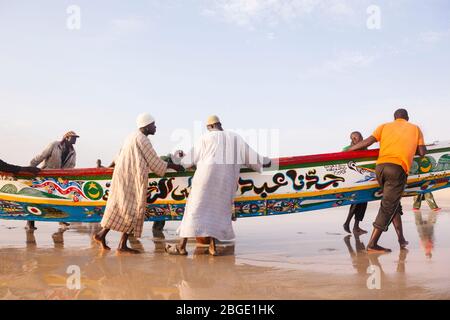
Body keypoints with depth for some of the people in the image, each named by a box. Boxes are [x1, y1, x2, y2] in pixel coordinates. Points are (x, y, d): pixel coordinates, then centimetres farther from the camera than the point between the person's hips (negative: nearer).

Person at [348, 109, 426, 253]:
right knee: (388, 206, -3)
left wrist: (347, 150, 14)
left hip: (380, 166, 3)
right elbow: (422, 153, 12)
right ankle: (372, 244, -8)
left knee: (393, 203, 18)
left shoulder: (385, 126, 21)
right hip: (398, 168, -3)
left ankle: (401, 239, 20)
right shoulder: (415, 128, 20)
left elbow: (367, 142, 7)